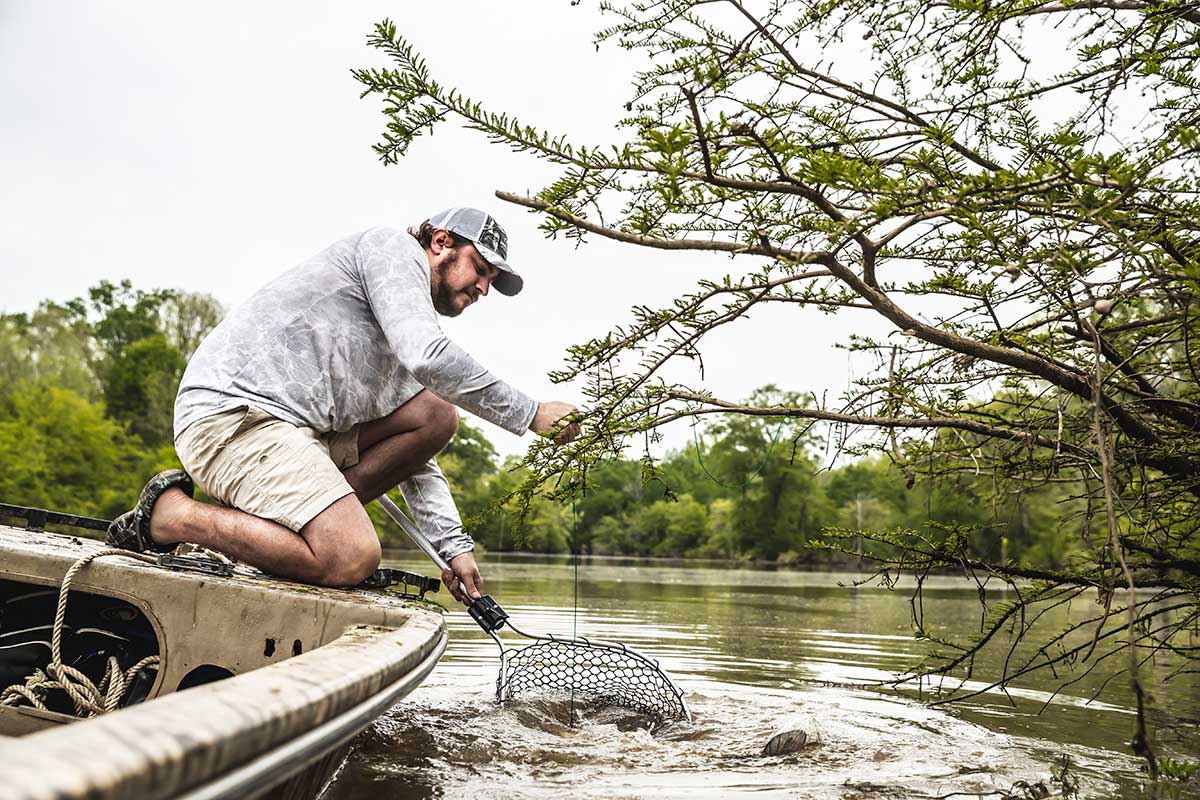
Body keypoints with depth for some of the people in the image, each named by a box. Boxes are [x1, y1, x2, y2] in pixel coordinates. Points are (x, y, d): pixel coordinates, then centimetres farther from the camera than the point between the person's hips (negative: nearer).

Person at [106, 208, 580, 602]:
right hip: (232, 411, -9)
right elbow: (428, 356, -19)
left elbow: (413, 456, 20)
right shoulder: (393, 248, -1)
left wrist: (453, 547, 10)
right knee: (351, 560, -23)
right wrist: (531, 415, -12)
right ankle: (173, 514, -5)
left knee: (437, 417, 7)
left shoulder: (398, 342, 24)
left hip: (295, 427, 9)